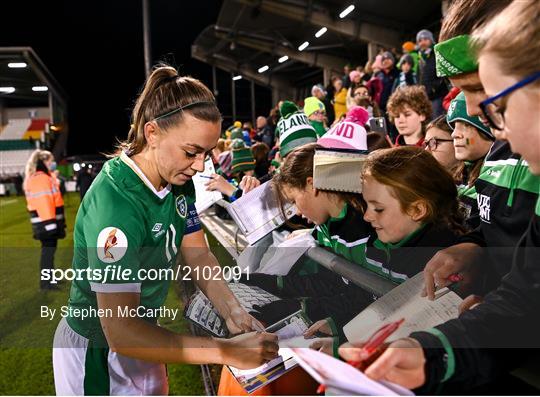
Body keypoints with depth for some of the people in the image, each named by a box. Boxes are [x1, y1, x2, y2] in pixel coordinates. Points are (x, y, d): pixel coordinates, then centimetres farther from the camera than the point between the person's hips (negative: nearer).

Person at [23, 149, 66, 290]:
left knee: (50, 248, 17)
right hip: (45, 221, -11)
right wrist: (49, 222, -27)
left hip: (50, 219, 11)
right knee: (48, 249, -7)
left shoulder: (45, 177, 17)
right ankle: (45, 281, -1)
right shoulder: (39, 178, -18)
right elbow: (42, 202, -24)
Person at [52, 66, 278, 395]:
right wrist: (227, 351, -36)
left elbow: (198, 256, -2)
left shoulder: (179, 182, -9)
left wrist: (233, 312, -17)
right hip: (98, 352, -6)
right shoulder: (115, 202, -33)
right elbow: (120, 332, -35)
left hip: (143, 334, 7)